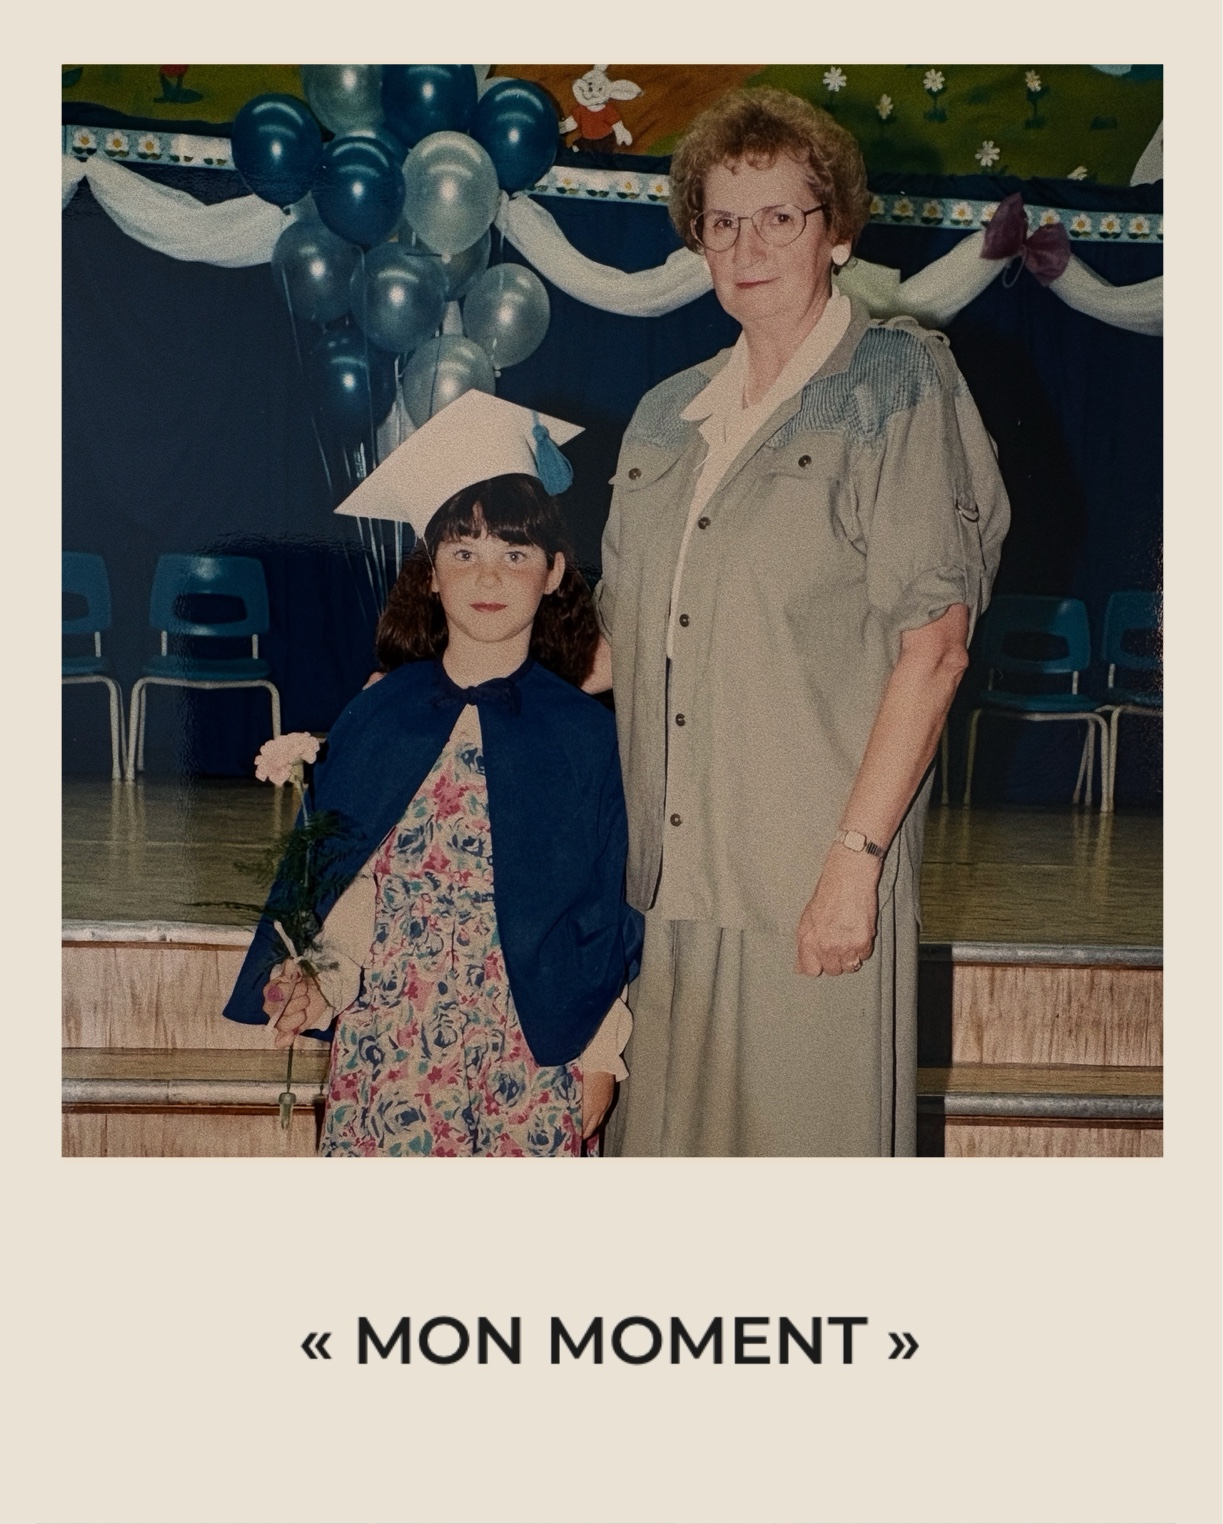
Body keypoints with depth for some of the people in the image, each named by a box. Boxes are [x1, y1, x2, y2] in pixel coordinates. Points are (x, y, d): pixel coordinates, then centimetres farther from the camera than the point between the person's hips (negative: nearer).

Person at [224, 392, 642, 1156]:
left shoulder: (583, 731, -2)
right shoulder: (376, 717, 1)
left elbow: (605, 906, 2)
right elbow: (329, 875, 4)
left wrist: (599, 1058, 2)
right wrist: (308, 980, -13)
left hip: (531, 1043, -1)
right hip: (389, 1036, 1)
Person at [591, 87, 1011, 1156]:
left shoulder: (897, 384, 0)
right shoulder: (667, 417, 16)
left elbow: (934, 645, -9)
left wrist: (856, 859, -15)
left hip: (813, 880, -5)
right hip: (667, 873, 5)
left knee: (802, 1131, 0)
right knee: (667, 1130, 8)